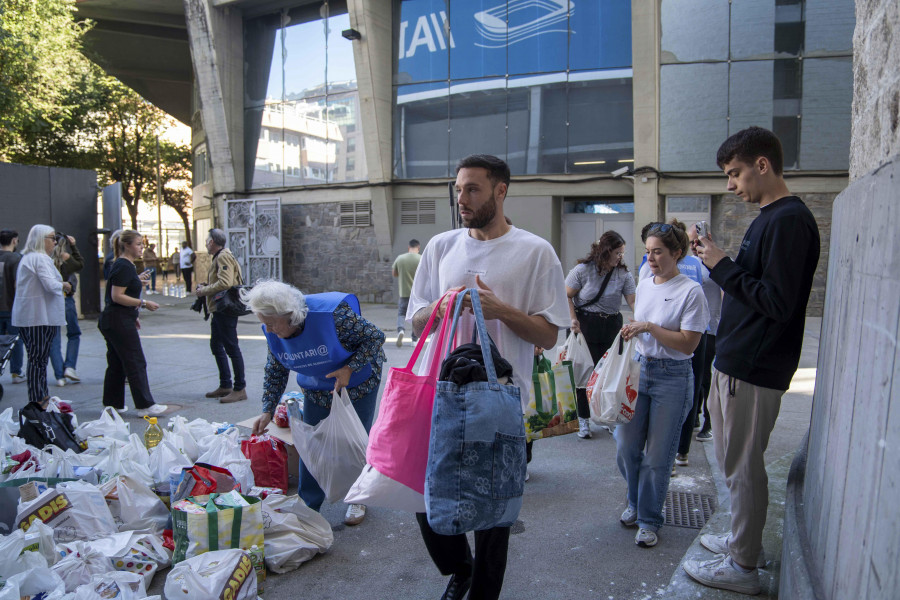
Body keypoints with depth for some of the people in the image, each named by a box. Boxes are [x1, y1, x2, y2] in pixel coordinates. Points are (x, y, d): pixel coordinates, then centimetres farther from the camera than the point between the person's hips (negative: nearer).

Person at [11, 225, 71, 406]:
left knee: (36, 357, 13)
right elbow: (50, 284, -22)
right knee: (38, 358, -7)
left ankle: (41, 395, 20)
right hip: (40, 315, -10)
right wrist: (63, 285, -3)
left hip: (25, 316, 10)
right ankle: (37, 401, -4)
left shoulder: (26, 258, 20)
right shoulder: (41, 259, -12)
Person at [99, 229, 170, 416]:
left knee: (116, 363, 15)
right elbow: (117, 296, -21)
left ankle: (112, 403, 22)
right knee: (136, 363, -7)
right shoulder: (123, 267, -15)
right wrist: (143, 303, -19)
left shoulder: (125, 265, 16)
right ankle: (145, 405, -3)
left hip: (112, 321, 10)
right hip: (119, 322, -10)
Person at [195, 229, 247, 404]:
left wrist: (204, 291, -15)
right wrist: (204, 289, 9)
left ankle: (240, 389, -2)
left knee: (231, 347, -7)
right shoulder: (219, 257, 19)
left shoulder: (223, 257, -14)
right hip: (219, 309, 11)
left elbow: (225, 283, -27)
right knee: (216, 346, 17)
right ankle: (225, 385, 25)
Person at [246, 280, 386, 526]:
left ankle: (358, 500, 25)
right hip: (317, 390, 5)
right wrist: (267, 410, -8)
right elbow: (275, 372, -1)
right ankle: (307, 506, 19)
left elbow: (375, 337, -25)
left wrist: (349, 369, -33)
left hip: (357, 384, -5)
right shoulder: (273, 332, -15)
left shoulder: (333, 314, -35)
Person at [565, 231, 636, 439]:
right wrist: (573, 319, -11)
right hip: (586, 327, -3)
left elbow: (633, 300, -5)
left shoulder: (623, 275, 2)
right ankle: (583, 419, 12)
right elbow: (567, 296, -1)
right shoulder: (583, 270, -6)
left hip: (612, 328, 3)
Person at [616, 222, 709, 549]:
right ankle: (636, 502, 32)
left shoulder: (690, 290, -12)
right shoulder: (644, 285, 8)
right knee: (626, 446, 6)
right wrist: (631, 331, 4)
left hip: (673, 378, -5)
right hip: (639, 371, 6)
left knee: (657, 456, 3)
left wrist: (648, 327, -20)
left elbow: (688, 343, -16)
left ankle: (649, 520, 21)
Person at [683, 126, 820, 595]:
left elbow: (779, 302, -22)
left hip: (754, 370, -10)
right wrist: (718, 262, 6)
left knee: (742, 467, 1)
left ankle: (743, 566, 14)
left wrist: (723, 267, -16)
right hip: (735, 362, 10)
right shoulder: (768, 217, 15)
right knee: (735, 461, 20)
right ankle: (744, 541, 35)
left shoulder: (790, 219, -16)